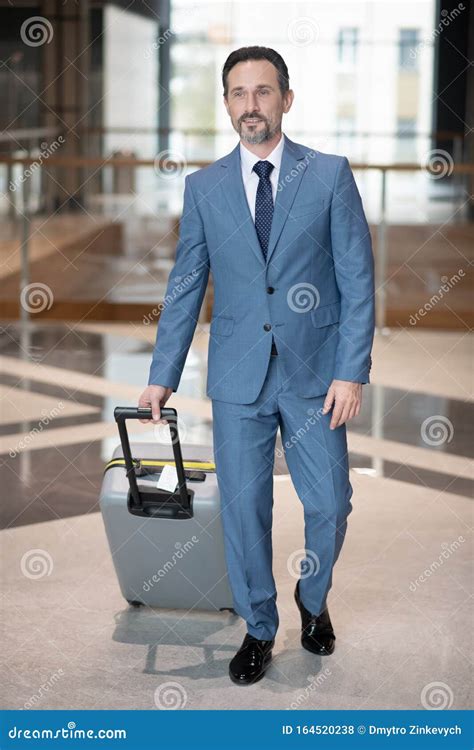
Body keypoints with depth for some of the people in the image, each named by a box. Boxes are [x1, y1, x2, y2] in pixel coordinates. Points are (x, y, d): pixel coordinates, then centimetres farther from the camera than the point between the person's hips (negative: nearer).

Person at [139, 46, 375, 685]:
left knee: (329, 505, 4)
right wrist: (162, 375, 7)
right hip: (238, 375, 1)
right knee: (243, 508, 5)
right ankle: (259, 629, 24)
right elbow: (185, 288, 9)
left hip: (315, 372, -1)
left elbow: (357, 279, -3)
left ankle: (313, 601, 33)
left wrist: (351, 372, -9)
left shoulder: (330, 175, -1)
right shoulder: (204, 187, 5)